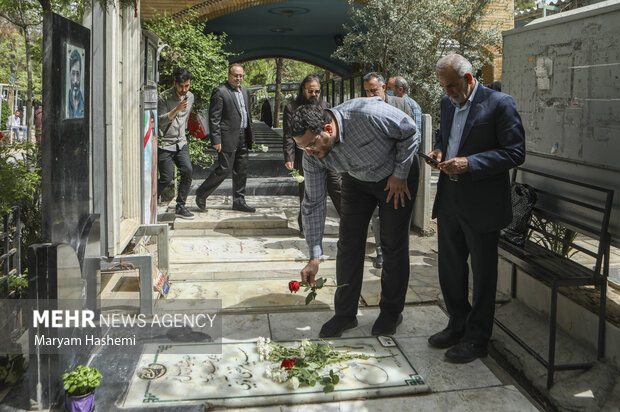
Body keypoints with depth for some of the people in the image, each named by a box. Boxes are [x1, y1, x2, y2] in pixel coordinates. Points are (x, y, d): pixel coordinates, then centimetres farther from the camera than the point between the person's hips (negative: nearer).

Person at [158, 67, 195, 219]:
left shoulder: (190, 97, 8)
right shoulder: (164, 97, -11)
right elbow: (159, 120, -16)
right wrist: (176, 110, -26)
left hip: (181, 143, 5)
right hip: (164, 144, -5)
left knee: (187, 171, -13)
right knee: (167, 178, -8)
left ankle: (180, 207, -1)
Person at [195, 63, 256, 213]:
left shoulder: (245, 91, 16)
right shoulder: (220, 91, -9)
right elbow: (214, 118, -12)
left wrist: (250, 134, 17)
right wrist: (216, 140, -16)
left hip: (243, 138, 8)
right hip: (228, 137, -7)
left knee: (241, 171, 9)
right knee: (225, 168, -6)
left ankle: (239, 201, 18)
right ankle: (201, 193, 12)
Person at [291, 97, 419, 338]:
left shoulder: (369, 115, -39)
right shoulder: (312, 155, -23)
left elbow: (410, 133, -20)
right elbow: (313, 203, -15)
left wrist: (400, 175, -16)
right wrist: (314, 256, -16)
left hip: (396, 176, -3)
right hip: (356, 181, 4)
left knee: (394, 245, -1)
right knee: (348, 244, -1)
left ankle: (391, 311, 17)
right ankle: (345, 314, 12)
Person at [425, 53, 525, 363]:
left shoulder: (499, 103, -12)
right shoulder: (447, 103, 10)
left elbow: (515, 152, -15)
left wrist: (470, 163, -23)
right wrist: (439, 151, 1)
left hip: (482, 204, -7)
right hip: (449, 200, 7)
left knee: (482, 272, 7)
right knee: (449, 267, 16)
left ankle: (477, 339, 21)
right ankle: (458, 324, 36)